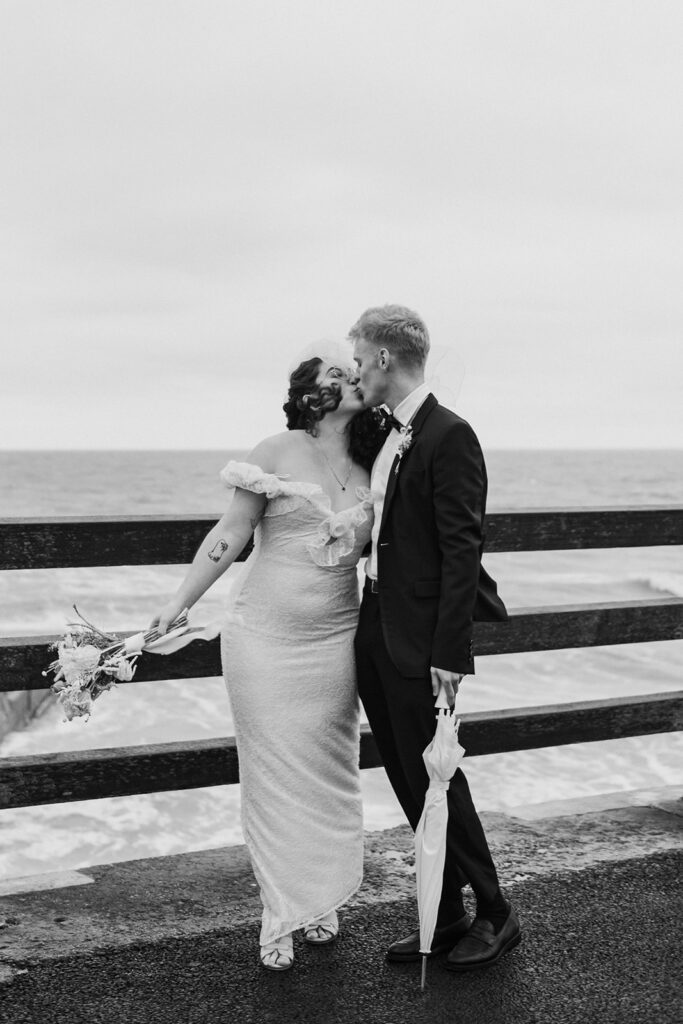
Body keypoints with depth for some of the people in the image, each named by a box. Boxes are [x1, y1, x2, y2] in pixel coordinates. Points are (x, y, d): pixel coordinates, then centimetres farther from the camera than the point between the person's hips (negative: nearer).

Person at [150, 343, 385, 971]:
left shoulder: (367, 469, 6)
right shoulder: (279, 451, -5)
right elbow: (232, 533, -5)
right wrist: (181, 602, -6)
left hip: (335, 641, 3)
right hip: (265, 638, -3)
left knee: (329, 772, 9)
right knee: (274, 775, 2)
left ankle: (322, 900, 27)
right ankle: (280, 917, 15)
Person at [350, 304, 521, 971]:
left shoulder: (449, 436, -15)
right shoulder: (383, 436, 12)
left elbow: (462, 551, -18)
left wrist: (449, 654, -20)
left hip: (419, 641, -8)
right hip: (374, 633, 8)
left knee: (434, 778, 2)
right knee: (409, 782, 14)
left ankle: (495, 915, 20)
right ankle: (446, 918, 26)